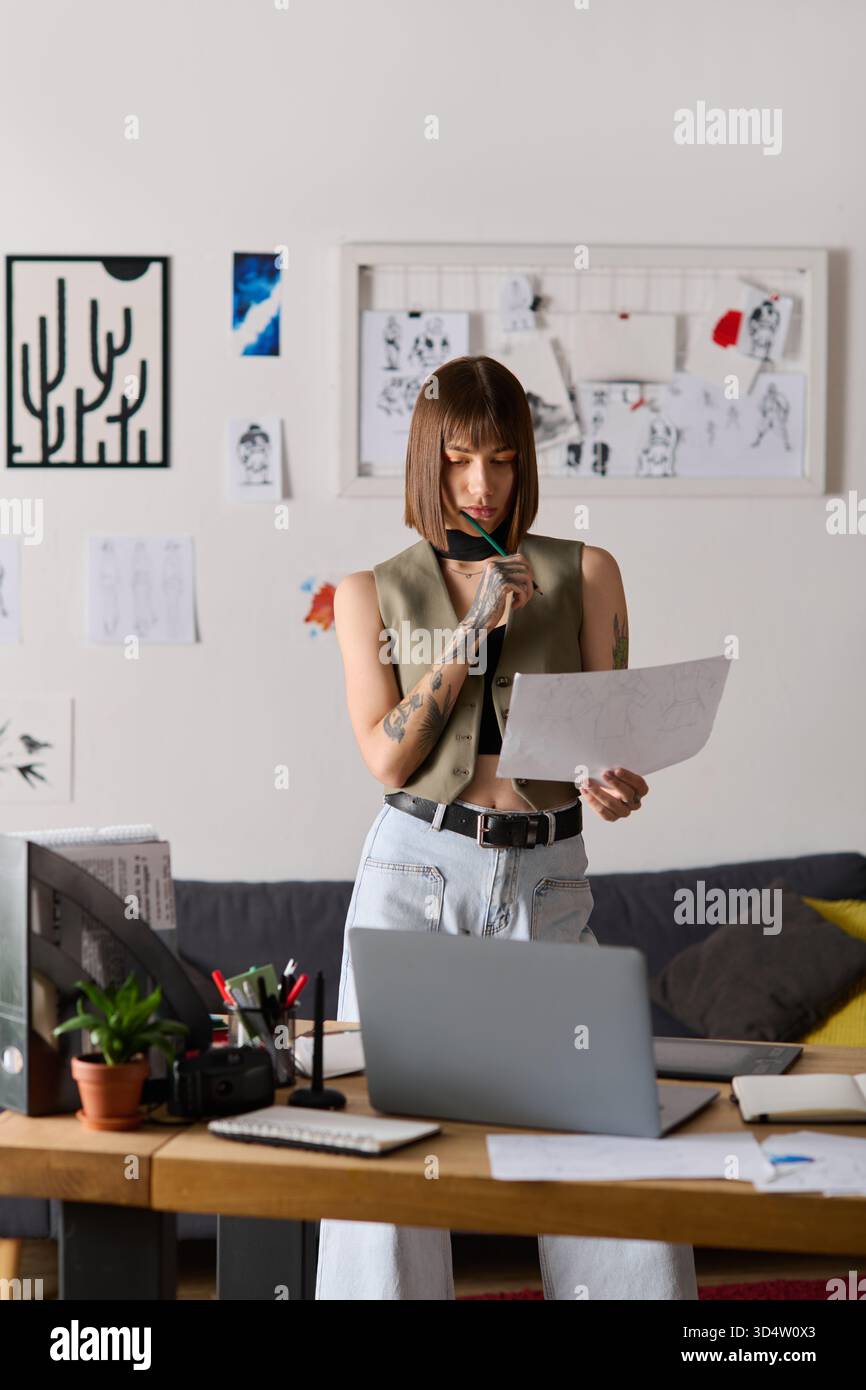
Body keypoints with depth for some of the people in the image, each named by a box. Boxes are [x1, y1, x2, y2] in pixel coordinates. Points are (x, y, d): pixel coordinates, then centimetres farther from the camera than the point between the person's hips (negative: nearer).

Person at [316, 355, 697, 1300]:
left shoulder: (584, 574, 6)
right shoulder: (371, 594, 6)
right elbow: (387, 760, -2)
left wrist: (618, 787, -19)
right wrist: (470, 632, -12)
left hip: (548, 880, 0)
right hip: (414, 872, 0)